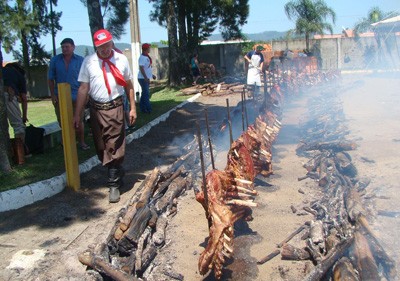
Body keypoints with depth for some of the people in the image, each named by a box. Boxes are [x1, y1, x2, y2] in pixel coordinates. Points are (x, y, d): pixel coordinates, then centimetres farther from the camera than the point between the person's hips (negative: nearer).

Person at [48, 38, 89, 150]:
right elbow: (51, 79, 5)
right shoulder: (55, 60, 4)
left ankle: (82, 142, 18)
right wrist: (53, 95, -1)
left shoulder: (80, 60, 1)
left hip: (76, 95, -1)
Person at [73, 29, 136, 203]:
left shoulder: (121, 59, 1)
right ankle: (116, 173, 34)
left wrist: (132, 108, 5)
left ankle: (114, 185, 5)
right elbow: (83, 89, 1)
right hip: (96, 109, 2)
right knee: (101, 147, 11)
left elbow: (128, 85, 8)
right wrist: (77, 114, 0)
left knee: (114, 148, -4)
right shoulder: (88, 62, 1)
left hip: (115, 108, -2)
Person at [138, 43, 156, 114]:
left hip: (146, 78, 10)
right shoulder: (142, 57, -17)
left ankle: (143, 108, 19)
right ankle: (148, 109, -6)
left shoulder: (147, 57, 13)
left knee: (145, 93, 13)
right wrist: (146, 78, -27)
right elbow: (141, 68, -22)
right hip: (143, 78, -10)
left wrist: (152, 75, 21)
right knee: (146, 93, -8)